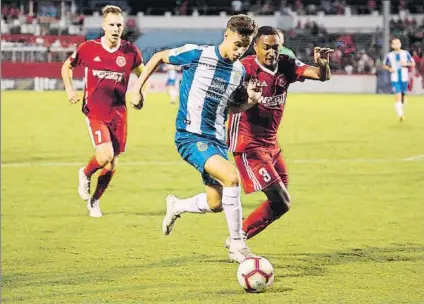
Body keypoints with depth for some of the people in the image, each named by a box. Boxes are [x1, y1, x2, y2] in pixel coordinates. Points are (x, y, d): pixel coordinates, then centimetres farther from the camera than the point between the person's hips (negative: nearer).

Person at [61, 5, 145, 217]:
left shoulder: (130, 52, -3)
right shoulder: (88, 48, -6)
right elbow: (67, 66, 12)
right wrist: (69, 89, -2)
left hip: (118, 113, 3)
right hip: (95, 111, -3)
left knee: (111, 165, 7)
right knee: (105, 155, -22)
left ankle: (94, 201, 31)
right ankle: (85, 175, 12)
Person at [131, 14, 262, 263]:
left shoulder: (239, 71, 6)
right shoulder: (197, 55, -11)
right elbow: (159, 57, 3)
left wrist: (251, 100, -1)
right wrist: (138, 88, 2)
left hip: (217, 140, 7)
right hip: (191, 137, -7)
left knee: (215, 204, 6)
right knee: (231, 176, -27)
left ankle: (176, 206, 39)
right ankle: (237, 246, -20)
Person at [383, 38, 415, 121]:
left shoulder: (406, 54, 0)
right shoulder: (389, 56, -1)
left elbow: (413, 64, 6)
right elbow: (385, 65, 12)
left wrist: (406, 64, -14)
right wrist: (389, 69, -9)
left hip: (404, 78, 2)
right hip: (395, 79, -2)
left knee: (402, 96, 14)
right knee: (398, 96, -15)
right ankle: (400, 115, -20)